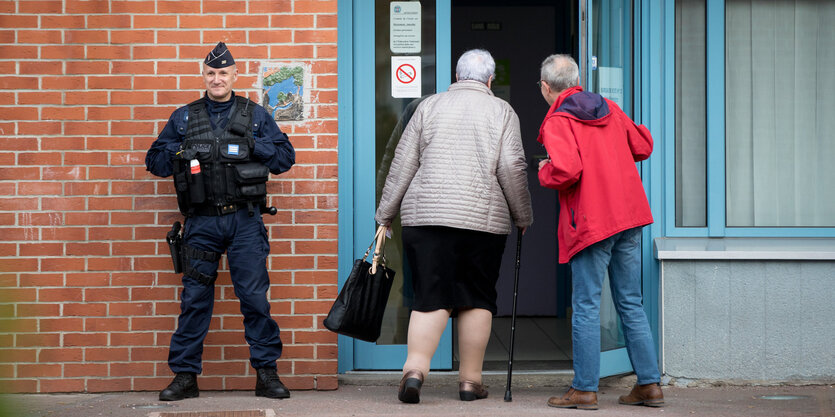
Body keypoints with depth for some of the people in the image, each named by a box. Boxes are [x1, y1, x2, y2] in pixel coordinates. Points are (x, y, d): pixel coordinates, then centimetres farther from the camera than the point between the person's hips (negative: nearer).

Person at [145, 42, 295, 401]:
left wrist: (252, 146, -8)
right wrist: (183, 154, -6)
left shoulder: (256, 115, 10)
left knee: (255, 297, -3)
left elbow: (285, 156, 7)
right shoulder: (183, 118, 12)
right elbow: (155, 159, 12)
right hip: (201, 221, 1)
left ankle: (266, 374, 4)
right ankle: (185, 376, 8)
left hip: (245, 220, -1)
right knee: (194, 298, 2)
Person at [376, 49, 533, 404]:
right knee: (477, 298, 8)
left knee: (431, 296, 0)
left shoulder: (429, 106, 10)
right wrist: (523, 216, 10)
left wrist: (386, 214, 13)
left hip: (426, 215, 1)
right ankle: (470, 380, 9)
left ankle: (415, 368, -17)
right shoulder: (501, 112, 6)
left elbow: (403, 163, 7)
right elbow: (512, 169, -2)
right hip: (484, 218, -1)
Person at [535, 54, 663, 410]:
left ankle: (584, 389, 1)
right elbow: (643, 146, 19)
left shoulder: (557, 123, -9)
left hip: (591, 223, -7)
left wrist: (545, 173, -3)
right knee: (630, 303, 11)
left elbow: (567, 170, -23)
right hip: (629, 217, 7)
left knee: (586, 306, -1)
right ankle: (649, 384, 11)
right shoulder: (609, 109, 13)